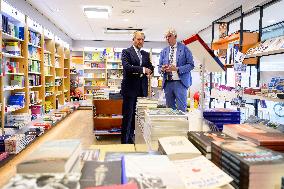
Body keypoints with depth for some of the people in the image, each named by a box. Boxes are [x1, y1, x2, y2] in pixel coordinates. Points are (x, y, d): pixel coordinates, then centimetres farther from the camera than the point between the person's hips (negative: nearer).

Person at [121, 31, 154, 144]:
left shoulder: (146, 54, 18)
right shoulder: (126, 52, 0)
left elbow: (150, 67, 12)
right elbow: (126, 66, -15)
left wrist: (149, 71, -11)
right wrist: (142, 69, -19)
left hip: (142, 89, 5)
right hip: (130, 88, -5)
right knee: (128, 115, -1)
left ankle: (131, 138, 20)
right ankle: (124, 141, 9)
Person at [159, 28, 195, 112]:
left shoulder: (184, 48, 1)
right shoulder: (164, 51, 15)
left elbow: (191, 65, -4)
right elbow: (159, 67, 15)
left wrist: (177, 69, -17)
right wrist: (162, 69, -9)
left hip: (180, 82, -4)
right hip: (167, 83, 4)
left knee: (181, 108, -4)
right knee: (170, 108, 8)